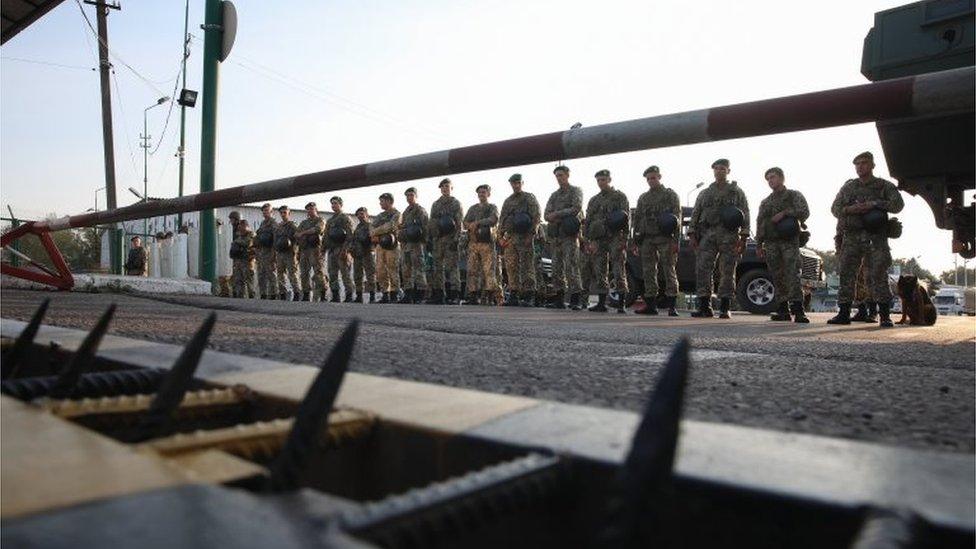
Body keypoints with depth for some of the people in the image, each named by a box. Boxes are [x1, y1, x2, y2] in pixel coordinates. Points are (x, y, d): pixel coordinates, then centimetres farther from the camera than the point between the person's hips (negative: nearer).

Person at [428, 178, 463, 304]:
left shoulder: (456, 204, 4)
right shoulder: (435, 204, 19)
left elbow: (459, 223, -4)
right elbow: (432, 223, 18)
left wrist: (455, 239, -14)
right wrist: (431, 238, 5)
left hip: (450, 238, -5)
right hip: (438, 239, 5)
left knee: (452, 267, -9)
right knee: (437, 267, 6)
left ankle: (454, 294, -9)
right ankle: (438, 294, 11)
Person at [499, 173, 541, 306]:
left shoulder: (530, 198, 3)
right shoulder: (507, 201, 20)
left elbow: (536, 216, -6)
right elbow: (502, 219, 20)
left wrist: (531, 235, -14)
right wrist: (503, 236, 9)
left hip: (525, 237, -6)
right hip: (510, 238, 6)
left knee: (527, 267, -6)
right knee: (511, 267, 3)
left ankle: (529, 296, -5)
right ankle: (513, 295, 8)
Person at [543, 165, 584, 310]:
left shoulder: (576, 191, 4)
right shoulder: (554, 195, 21)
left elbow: (576, 209, -11)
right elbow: (547, 214, 12)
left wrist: (557, 214, -9)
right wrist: (554, 218, -10)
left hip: (570, 234, -6)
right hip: (556, 234, 6)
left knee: (571, 266, -12)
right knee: (557, 267, 4)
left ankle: (575, 299, -11)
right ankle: (559, 299, 9)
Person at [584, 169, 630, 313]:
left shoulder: (620, 197, 4)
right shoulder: (593, 200, 18)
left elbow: (626, 219, -3)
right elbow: (587, 222, 15)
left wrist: (623, 239, -12)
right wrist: (589, 240, 4)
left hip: (615, 238, -5)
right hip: (598, 240, 5)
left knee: (619, 272, -8)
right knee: (599, 272, 4)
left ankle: (622, 304, -6)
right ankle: (601, 303, 10)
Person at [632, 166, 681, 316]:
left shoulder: (670, 195, 4)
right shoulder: (643, 198, 19)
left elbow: (677, 218, -3)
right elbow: (637, 219, 18)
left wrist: (675, 241, -13)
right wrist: (635, 241, 10)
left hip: (664, 239, -5)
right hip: (646, 239, 5)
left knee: (669, 271, -7)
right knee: (648, 272, 5)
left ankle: (671, 306, -6)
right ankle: (650, 305, 11)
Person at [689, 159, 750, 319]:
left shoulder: (737, 192, 10)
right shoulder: (705, 193, 18)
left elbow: (745, 214, 3)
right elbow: (695, 214, 14)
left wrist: (743, 238, -8)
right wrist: (692, 235, 3)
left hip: (729, 235, -2)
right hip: (708, 235, 2)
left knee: (727, 272, -2)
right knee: (702, 269, -7)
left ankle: (725, 309, 3)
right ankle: (705, 307, -2)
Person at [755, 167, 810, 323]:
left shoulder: (794, 195, 10)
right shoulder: (765, 202, 22)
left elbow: (804, 212, -5)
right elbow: (759, 223, 20)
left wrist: (784, 213, -11)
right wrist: (758, 245, 13)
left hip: (790, 241, -4)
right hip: (771, 243, 4)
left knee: (792, 274, -15)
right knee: (777, 276, 1)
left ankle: (797, 309, -19)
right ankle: (783, 310, 4)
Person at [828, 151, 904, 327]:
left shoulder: (885, 186, 9)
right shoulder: (849, 186, 16)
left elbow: (898, 204, -2)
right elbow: (835, 208, 13)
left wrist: (875, 204, -14)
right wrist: (849, 209, -8)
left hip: (876, 237, -3)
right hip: (852, 236, 3)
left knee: (878, 274, -9)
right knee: (846, 273, 0)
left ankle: (884, 315, -5)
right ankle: (844, 313, 5)